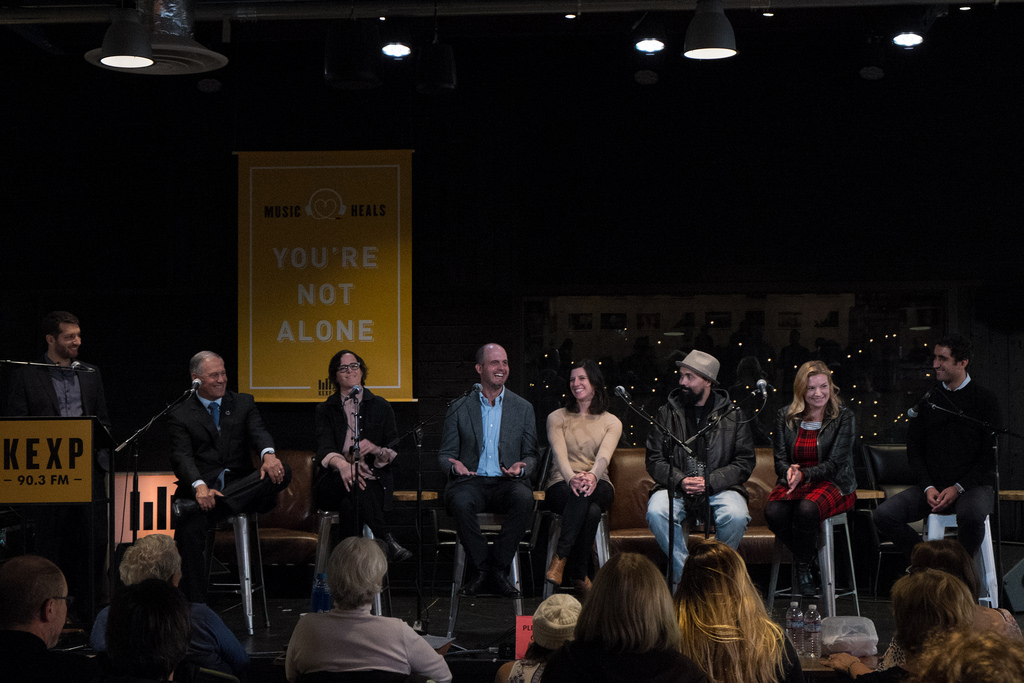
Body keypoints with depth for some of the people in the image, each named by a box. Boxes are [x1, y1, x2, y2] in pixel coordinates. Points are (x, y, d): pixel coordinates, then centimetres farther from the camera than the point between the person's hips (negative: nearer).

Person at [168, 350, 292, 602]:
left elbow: (259, 432, -2)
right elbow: (182, 458, -6)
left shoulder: (243, 404, 17)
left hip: (242, 486, 2)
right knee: (189, 528, -32)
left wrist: (268, 454, -28)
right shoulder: (181, 416, 9)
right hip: (202, 488, -2)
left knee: (281, 472, -27)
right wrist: (200, 487, -28)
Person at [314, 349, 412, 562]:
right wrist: (341, 464, -31)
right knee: (353, 487, -37)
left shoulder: (380, 407, 16)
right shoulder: (325, 410, 15)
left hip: (373, 482, 0)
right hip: (333, 483, 0)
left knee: (350, 503, -35)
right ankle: (387, 540, -40)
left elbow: (394, 451, 8)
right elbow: (324, 447, -5)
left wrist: (375, 449, -17)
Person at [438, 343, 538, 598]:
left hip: (507, 482, 1)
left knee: (523, 499, -34)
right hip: (472, 481, 0)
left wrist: (521, 467, -11)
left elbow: (531, 455, 13)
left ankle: (500, 569, -21)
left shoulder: (523, 408, 14)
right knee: (460, 502, -36)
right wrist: (453, 465, -14)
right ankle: (483, 570, -19)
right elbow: (445, 453, 11)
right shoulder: (459, 408, 11)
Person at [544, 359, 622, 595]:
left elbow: (604, 455, -10)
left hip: (598, 485, 1)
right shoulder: (557, 418, 10)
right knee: (591, 511, -37)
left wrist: (593, 476, -36)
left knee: (585, 494, -40)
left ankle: (560, 558, -38)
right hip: (561, 485, -1)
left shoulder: (611, 422, 10)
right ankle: (579, 574, -33)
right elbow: (559, 453, -9)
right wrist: (572, 478, -33)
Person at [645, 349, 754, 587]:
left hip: (719, 488, -1)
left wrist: (710, 482, -12)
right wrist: (680, 480, -13)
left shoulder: (732, 415, 6)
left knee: (736, 515, -32)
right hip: (676, 488, 1)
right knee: (656, 512, -31)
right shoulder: (667, 413, 8)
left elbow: (745, 462, 2)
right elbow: (654, 459, 6)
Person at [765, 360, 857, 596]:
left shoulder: (844, 418, -3)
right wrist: (789, 471, -19)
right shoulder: (785, 417, 7)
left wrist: (803, 475, -26)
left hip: (833, 484, -3)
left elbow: (834, 464, -9)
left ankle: (804, 566, -11)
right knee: (773, 511, -32)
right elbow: (780, 460, 7)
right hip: (793, 483, 3)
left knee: (807, 509, -37)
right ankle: (810, 557, -7)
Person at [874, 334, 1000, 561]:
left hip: (973, 485, -4)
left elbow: (990, 456, -4)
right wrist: (928, 487, -6)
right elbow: (914, 449, 11)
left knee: (970, 515, -38)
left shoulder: (985, 400, 0)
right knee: (884, 515, -18)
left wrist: (958, 488, -14)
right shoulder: (928, 400, 11)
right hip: (933, 485, 4)